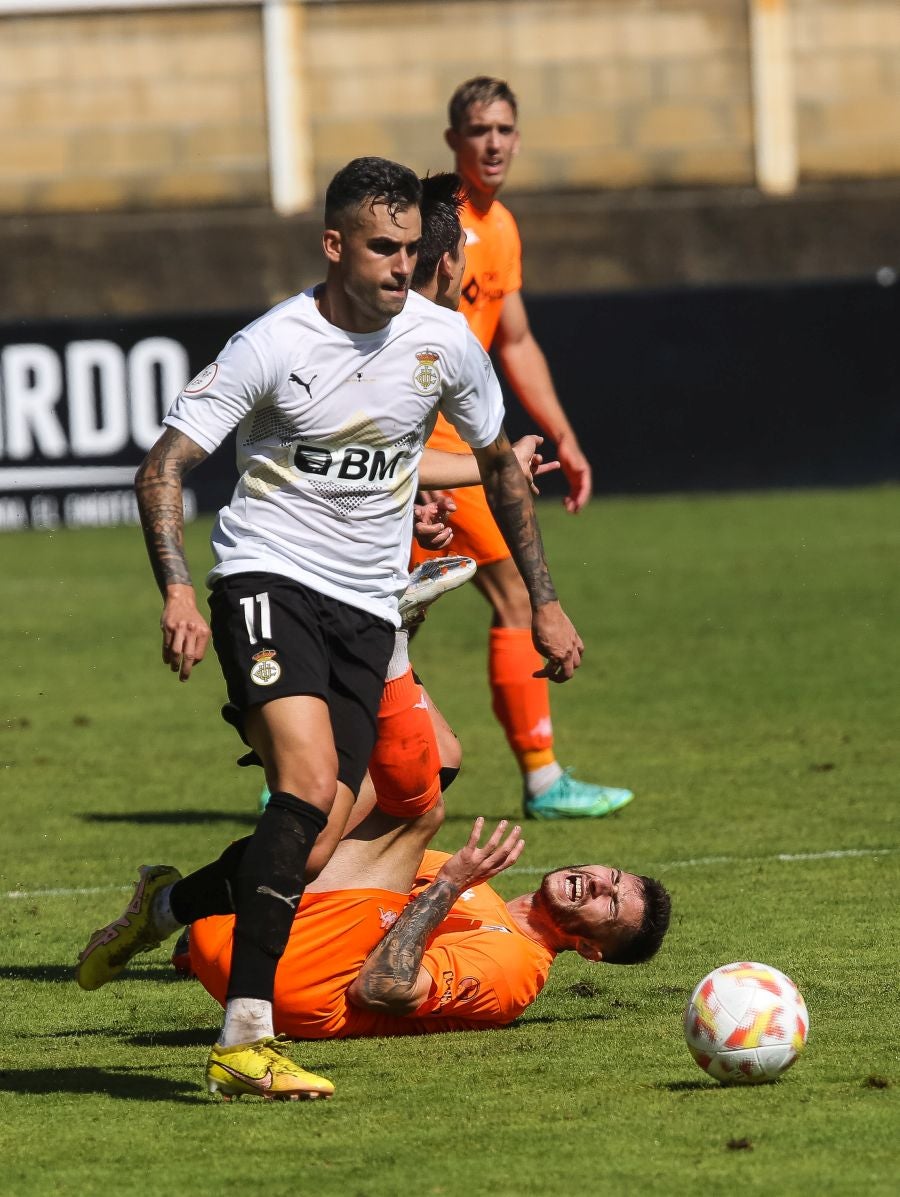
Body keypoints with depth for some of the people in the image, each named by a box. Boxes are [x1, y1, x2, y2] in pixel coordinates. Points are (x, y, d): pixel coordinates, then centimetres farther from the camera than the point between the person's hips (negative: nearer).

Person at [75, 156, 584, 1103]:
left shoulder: (442, 340, 2)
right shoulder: (273, 346, -11)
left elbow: (499, 466, 18)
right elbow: (161, 469, -12)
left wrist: (543, 603, 17)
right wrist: (177, 591, -27)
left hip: (367, 610, 5)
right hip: (267, 579, -5)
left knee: (309, 854, -4)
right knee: (310, 784, -28)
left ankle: (164, 906, 28)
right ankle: (244, 1041, -28)